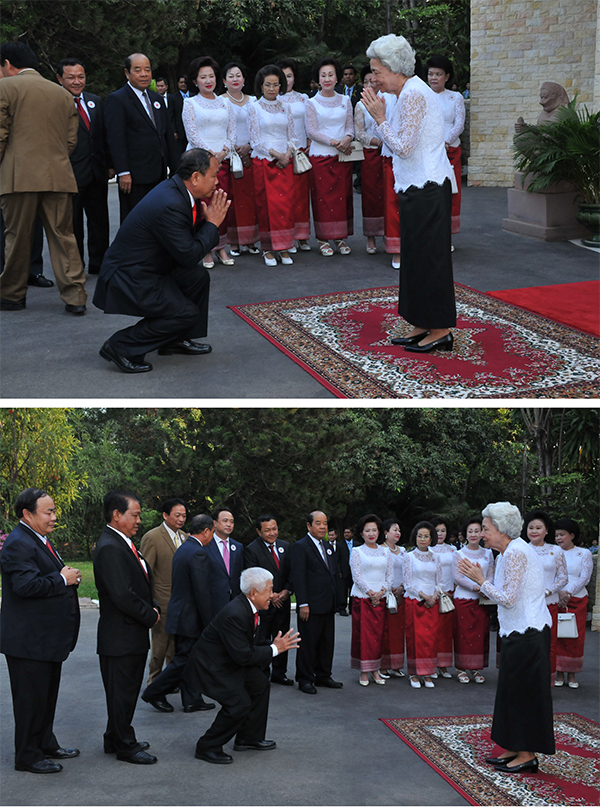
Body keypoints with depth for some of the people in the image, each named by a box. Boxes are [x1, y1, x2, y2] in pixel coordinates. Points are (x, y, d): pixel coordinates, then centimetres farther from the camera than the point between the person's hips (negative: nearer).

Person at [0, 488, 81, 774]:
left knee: (47, 696, 20)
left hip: (48, 638, 11)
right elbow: (26, 584, -31)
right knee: (30, 699, -1)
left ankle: (46, 744, 32)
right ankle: (28, 756, 9)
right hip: (29, 640, -11)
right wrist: (63, 579, -21)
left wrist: (69, 576, 6)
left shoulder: (40, 541, 15)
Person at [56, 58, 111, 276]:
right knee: (72, 225, 4)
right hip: (70, 174, -6)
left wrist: (109, 164, 11)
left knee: (100, 222, 12)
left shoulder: (95, 101, 12)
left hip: (97, 173, 6)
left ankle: (98, 264, 23)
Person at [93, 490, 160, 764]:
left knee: (127, 690, 19)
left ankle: (115, 740, 30)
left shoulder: (123, 544, 13)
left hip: (133, 636, 10)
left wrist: (153, 609, 3)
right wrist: (150, 616, -13)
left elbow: (141, 584, 21)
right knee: (122, 692, 1)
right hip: (120, 636, -10)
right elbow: (122, 595, -26)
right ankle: (125, 746, 10)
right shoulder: (110, 548, -21)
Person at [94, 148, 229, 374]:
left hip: (147, 270, 11)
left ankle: (176, 339, 23)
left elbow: (187, 238, 15)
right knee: (187, 314, -13)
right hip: (128, 281, -10)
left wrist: (205, 218, -1)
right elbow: (189, 256, -23)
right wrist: (212, 223, -12)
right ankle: (121, 346, -6)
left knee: (198, 277, 11)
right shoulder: (170, 206, -28)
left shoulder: (173, 190, 4)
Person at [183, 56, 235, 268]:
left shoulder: (224, 103, 14)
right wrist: (210, 154, -12)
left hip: (223, 160, 3)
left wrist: (224, 151, -6)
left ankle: (221, 248, 9)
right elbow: (192, 134, -4)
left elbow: (232, 131, 12)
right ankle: (207, 251, 0)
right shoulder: (190, 103, 3)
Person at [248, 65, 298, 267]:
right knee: (266, 204, -3)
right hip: (263, 161, -3)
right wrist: (275, 154, -12)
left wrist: (288, 155, -7)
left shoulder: (285, 108, 10)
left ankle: (283, 247, 4)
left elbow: (292, 136, 11)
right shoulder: (255, 108, 0)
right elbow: (255, 140, -5)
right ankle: (268, 248, 3)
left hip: (285, 161, 3)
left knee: (286, 203, -2)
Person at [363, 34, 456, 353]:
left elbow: (403, 147, -19)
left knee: (427, 256, -5)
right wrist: (382, 116, 11)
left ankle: (440, 329, 1)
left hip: (425, 188, -10)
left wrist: (380, 118, -11)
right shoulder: (411, 91, 16)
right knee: (416, 255, 13)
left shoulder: (413, 94, -16)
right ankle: (422, 325, 19)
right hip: (418, 186, 10)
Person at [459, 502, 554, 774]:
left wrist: (481, 580, -11)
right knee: (514, 691, 13)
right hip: (519, 632, 10)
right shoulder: (509, 552, 14)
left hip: (527, 634, -10)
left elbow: (508, 599, -20)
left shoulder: (515, 552, -18)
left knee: (524, 692, -4)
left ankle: (527, 756, 2)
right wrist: (480, 579, 10)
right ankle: (515, 750, 20)